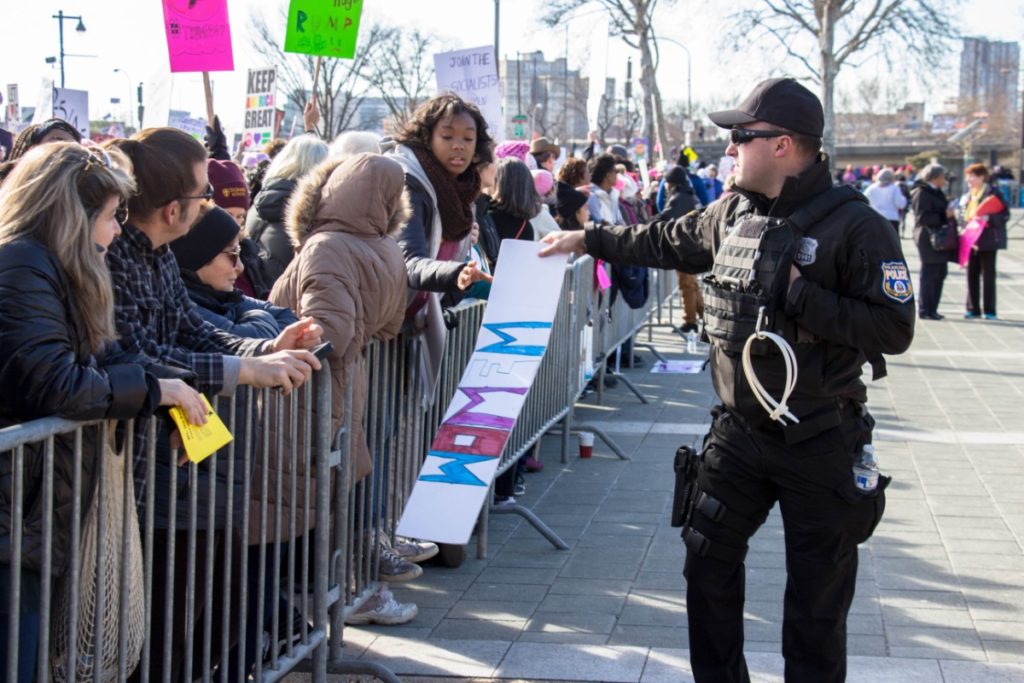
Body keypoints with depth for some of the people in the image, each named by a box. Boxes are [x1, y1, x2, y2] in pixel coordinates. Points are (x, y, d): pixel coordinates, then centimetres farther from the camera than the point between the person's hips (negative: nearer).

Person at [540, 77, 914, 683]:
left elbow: (894, 329, -21)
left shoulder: (855, 227, -17)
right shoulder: (731, 214, 4)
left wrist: (799, 294, -24)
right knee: (708, 559, 14)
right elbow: (667, 241, 23)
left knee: (817, 594, 4)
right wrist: (589, 240, 27)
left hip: (821, 444, -6)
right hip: (739, 430, 6)